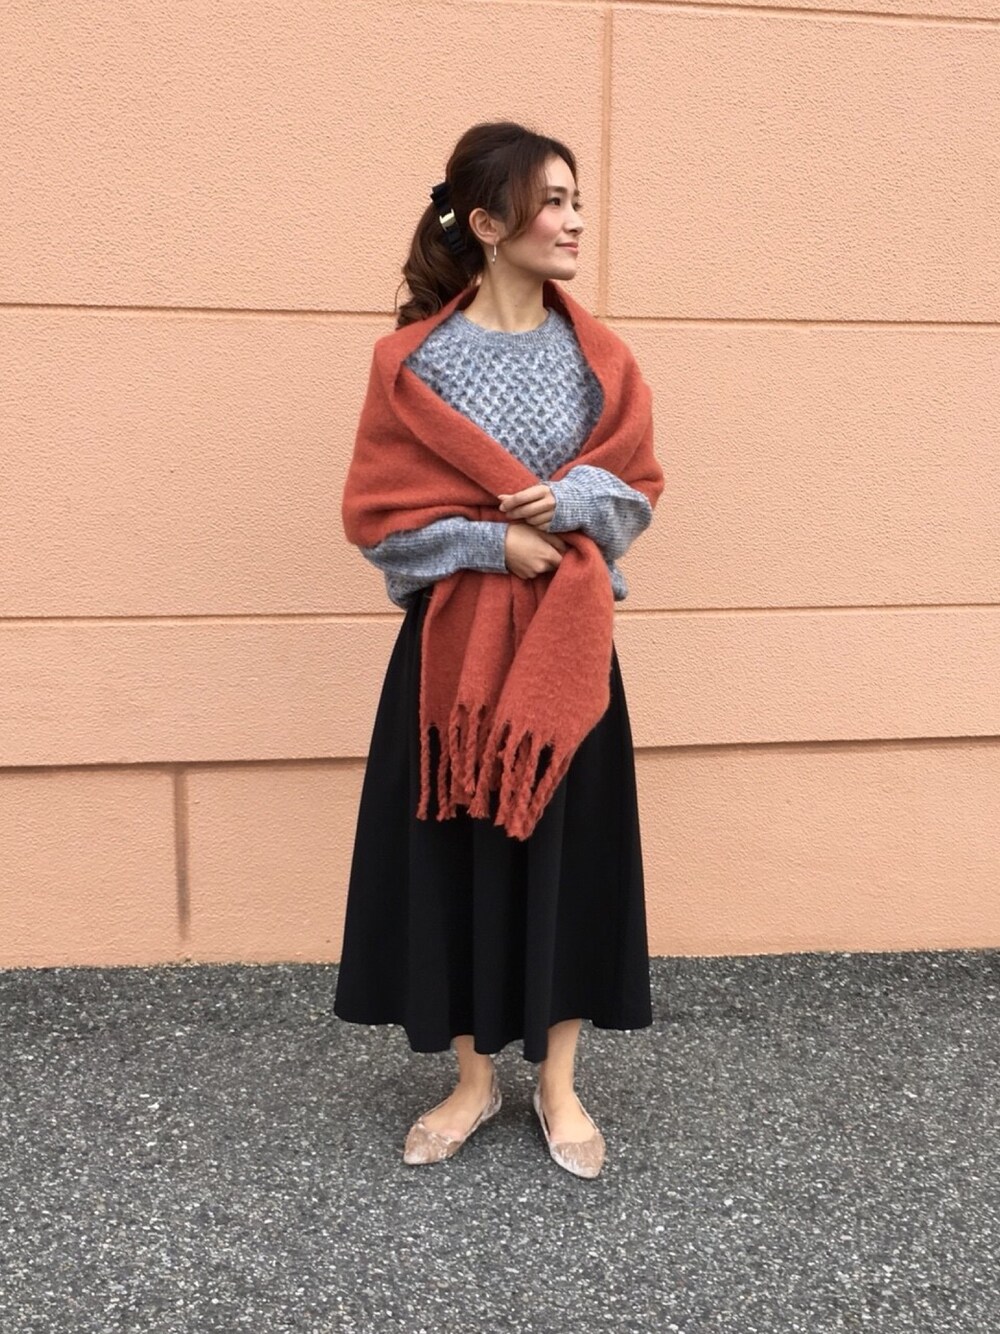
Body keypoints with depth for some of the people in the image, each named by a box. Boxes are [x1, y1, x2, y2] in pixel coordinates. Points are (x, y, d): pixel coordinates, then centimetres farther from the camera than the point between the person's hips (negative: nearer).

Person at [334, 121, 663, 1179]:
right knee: (458, 846, 6)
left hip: (568, 640, 2)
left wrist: (572, 502, -13)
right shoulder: (412, 361, -4)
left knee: (567, 845, 6)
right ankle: (473, 1081, 26)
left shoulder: (598, 357, 4)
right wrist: (496, 542, -16)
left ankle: (558, 1084, 25)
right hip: (454, 639, -1)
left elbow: (637, 490, 8)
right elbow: (376, 513, -5)